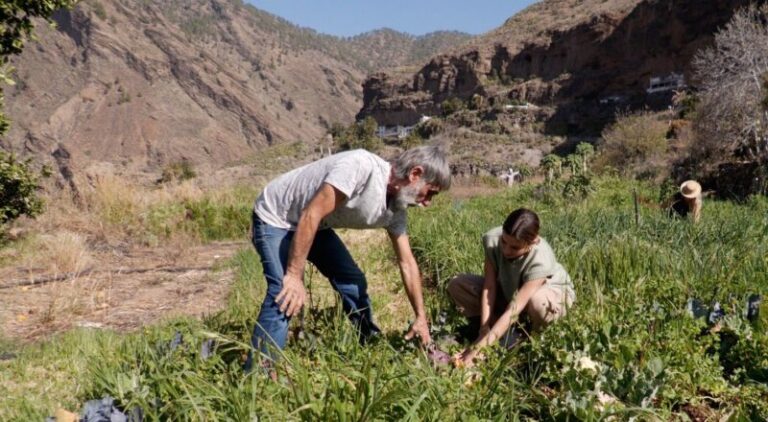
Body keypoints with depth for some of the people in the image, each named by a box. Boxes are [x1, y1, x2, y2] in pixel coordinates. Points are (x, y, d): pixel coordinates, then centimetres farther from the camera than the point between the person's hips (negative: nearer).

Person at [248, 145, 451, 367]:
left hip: (316, 226, 8)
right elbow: (310, 215, -34)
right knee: (285, 296, -23)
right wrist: (294, 275, -30)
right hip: (275, 217, -8)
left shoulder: (396, 210, -8)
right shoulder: (362, 166, -35)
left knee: (353, 280, 9)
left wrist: (421, 317, 3)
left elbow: (407, 263, 2)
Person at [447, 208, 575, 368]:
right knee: (456, 285, -15)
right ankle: (508, 330, -10)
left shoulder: (540, 261, -39)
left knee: (538, 303, -43)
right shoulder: (492, 239, -28)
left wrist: (479, 346, -45)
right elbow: (489, 287, -25)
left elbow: (513, 310, -42)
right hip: (508, 290, 4)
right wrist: (484, 329, -32)